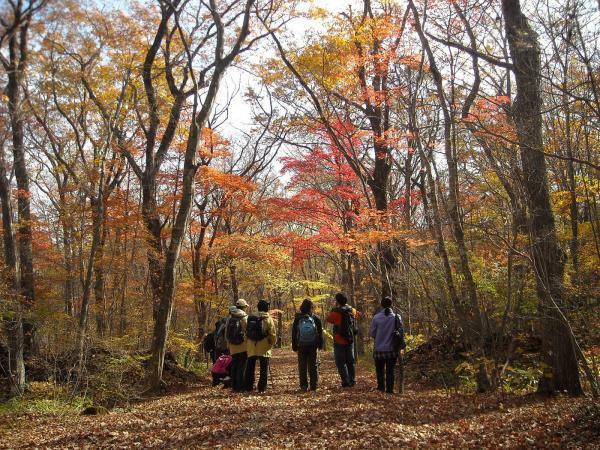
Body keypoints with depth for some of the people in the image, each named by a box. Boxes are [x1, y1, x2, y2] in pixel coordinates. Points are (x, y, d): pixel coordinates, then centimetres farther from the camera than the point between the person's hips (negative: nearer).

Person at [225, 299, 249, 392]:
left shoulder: (230, 318, 6)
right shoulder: (245, 317, -9)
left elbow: (226, 333, 10)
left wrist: (228, 344, 20)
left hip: (233, 346, 5)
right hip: (243, 346, -5)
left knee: (234, 366, 11)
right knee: (242, 367, -1)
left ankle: (234, 386, 15)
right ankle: (240, 387, -2)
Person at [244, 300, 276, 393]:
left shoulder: (251, 318, 5)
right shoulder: (268, 319, -6)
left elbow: (247, 331, 6)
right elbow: (273, 334, -8)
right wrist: (271, 344, 7)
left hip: (251, 348, 4)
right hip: (263, 348, -4)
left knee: (250, 368, 12)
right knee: (264, 368, 5)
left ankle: (248, 387, 15)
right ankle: (262, 387, 3)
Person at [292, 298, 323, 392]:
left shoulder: (297, 318, 0)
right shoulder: (316, 318, 0)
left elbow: (293, 333, 3)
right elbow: (320, 332, 4)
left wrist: (294, 345, 10)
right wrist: (320, 344, 12)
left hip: (301, 345, 0)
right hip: (313, 345, 0)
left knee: (302, 366, 6)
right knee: (313, 366, 7)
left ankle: (304, 386, 5)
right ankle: (313, 385, 5)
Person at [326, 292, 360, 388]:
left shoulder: (337, 312, -18)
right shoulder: (352, 310, 1)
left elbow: (329, 319, -4)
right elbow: (358, 315, 22)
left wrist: (333, 311, 3)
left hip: (339, 341, -6)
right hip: (350, 340, 6)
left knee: (341, 362, 2)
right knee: (350, 361, 17)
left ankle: (346, 382, -2)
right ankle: (352, 380, 19)